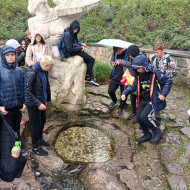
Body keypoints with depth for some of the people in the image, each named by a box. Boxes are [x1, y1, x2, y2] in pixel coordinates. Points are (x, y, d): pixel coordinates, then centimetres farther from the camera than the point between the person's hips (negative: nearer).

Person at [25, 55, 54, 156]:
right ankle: (35, 147, 23)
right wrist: (38, 104, -23)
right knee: (35, 125, 5)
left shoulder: (43, 71, 2)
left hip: (41, 102, 8)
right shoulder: (31, 73, -25)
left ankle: (39, 139, 45)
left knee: (42, 121, 22)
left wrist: (46, 100, 13)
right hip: (33, 104, -8)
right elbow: (28, 91, -23)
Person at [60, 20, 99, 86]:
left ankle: (91, 78, 16)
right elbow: (70, 49, -24)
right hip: (72, 53, -10)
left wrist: (81, 44, 3)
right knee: (91, 60, -6)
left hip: (76, 50, 10)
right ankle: (87, 77, 8)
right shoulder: (67, 35, -21)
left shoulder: (73, 33, 8)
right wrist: (80, 48, -15)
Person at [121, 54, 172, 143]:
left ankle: (157, 132, 6)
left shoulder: (155, 72, -17)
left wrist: (163, 94, -20)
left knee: (144, 116, -19)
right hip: (143, 99, 7)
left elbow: (168, 82, -11)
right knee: (139, 117, 4)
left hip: (154, 99, -7)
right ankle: (147, 135, 27)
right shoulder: (139, 75, 2)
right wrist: (125, 93, -3)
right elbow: (134, 86, 11)